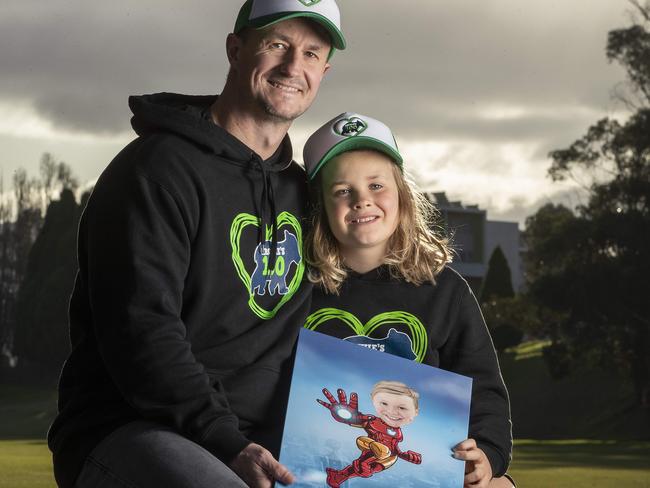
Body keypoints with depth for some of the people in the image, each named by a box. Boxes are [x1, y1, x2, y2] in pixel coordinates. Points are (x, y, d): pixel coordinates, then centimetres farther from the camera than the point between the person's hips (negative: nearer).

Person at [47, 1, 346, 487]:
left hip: (256, 442, 8)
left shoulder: (300, 191, 18)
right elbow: (141, 333, -17)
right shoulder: (159, 168, -7)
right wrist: (229, 447, -23)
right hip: (127, 431, -7)